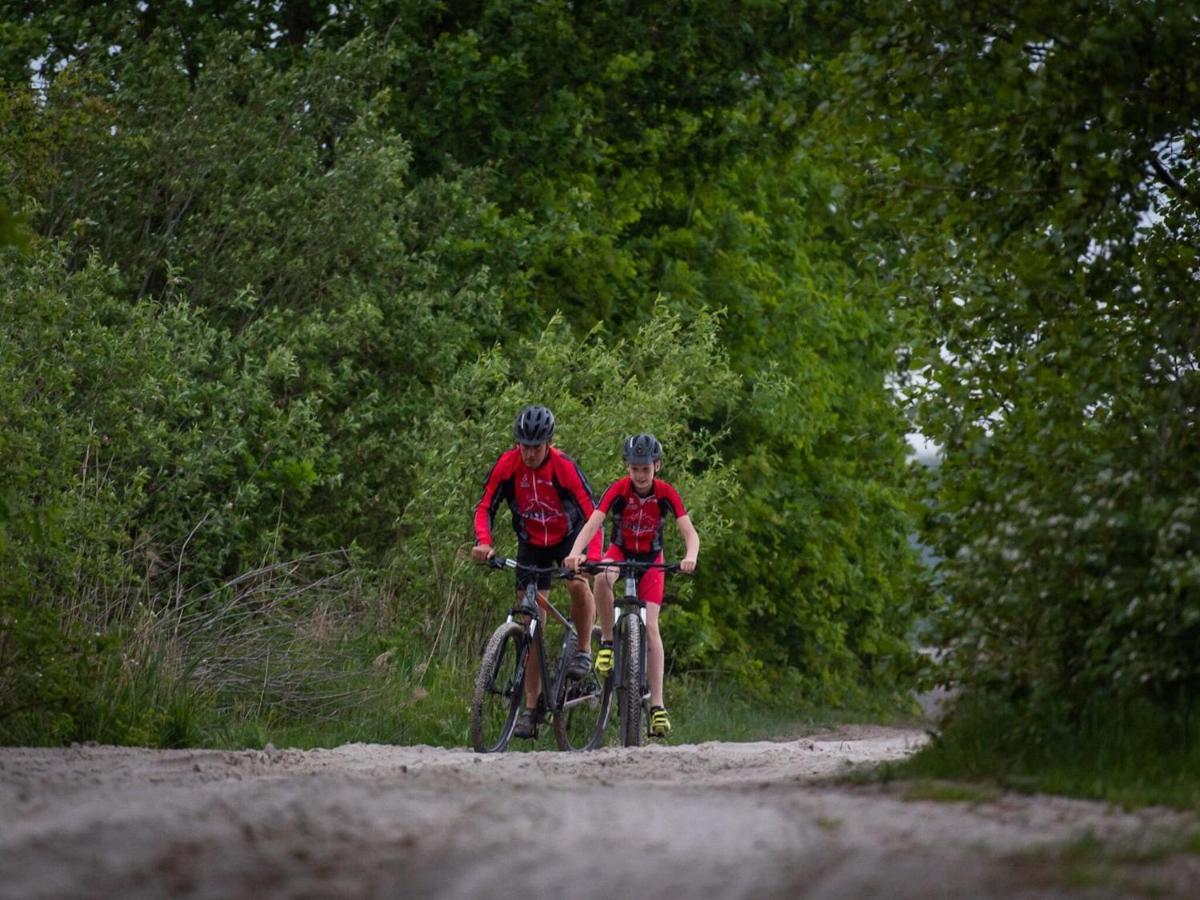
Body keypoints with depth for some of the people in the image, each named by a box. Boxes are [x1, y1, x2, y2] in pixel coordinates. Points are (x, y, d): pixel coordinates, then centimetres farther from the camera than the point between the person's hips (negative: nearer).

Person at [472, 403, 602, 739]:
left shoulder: (564, 467, -25)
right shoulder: (507, 464, -17)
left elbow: (592, 514, -27)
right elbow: (485, 507, -13)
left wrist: (594, 557, -42)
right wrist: (483, 542, -32)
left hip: (569, 538, -2)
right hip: (532, 544, 2)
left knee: (578, 583, -34)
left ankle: (584, 650, -9)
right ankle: (531, 708, 0)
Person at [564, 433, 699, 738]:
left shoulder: (666, 493, -19)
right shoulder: (618, 490, -21)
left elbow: (690, 533, -25)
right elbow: (592, 523, -32)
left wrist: (690, 557, -47)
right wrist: (575, 552, -51)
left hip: (650, 558, 0)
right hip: (619, 551, 0)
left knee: (651, 627, -12)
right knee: (602, 578, -38)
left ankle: (657, 706, -12)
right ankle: (607, 642, -18)